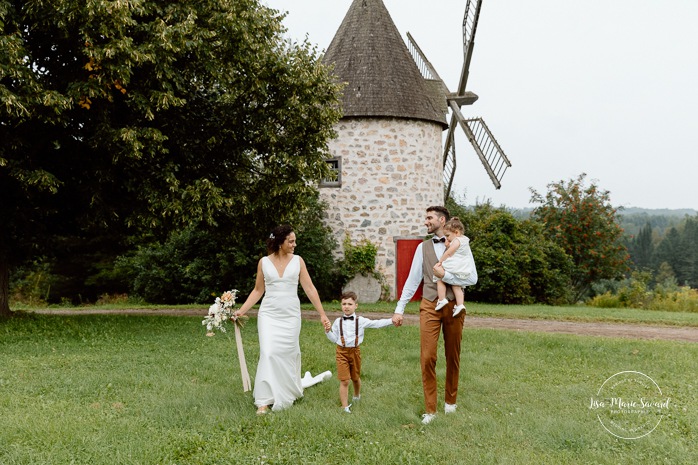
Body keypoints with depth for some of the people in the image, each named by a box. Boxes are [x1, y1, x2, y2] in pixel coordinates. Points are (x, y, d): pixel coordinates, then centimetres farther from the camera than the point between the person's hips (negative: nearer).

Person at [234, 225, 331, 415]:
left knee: (288, 355, 8)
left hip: (291, 315, 1)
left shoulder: (298, 261, 1)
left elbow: (310, 288, 1)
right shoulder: (264, 262, 1)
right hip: (269, 314, -1)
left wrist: (322, 314, -2)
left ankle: (288, 393, 30)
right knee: (268, 354, -12)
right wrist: (241, 310, 1)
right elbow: (258, 290, 9)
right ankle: (265, 401, -8)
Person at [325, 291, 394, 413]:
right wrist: (328, 331, -11)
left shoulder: (361, 321, -2)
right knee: (344, 381, -6)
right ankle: (345, 406, 0)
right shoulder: (338, 322, 0)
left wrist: (391, 320, -14)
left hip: (355, 351, 1)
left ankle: (357, 395, 49)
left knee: (355, 378, 19)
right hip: (341, 352, -1)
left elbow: (376, 324, -6)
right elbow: (334, 339, 6)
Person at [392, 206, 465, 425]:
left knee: (453, 357, 10)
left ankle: (450, 401, 27)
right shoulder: (423, 247, 8)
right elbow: (413, 280, 6)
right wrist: (399, 309, 1)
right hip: (429, 306, 1)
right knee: (427, 357, -4)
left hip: (454, 306, -1)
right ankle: (430, 409, 4)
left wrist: (446, 274, -17)